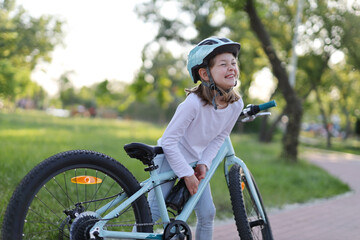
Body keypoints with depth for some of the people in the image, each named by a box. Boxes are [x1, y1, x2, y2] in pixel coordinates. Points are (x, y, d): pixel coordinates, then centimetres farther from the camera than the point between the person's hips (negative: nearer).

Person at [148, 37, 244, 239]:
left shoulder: (236, 104, -15)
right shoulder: (194, 103, -33)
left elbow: (220, 137, 1)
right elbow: (169, 141, -27)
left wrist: (204, 163, -10)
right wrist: (186, 174, -22)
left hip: (196, 161, 6)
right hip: (171, 157, -5)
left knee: (207, 213, 4)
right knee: (154, 212, -7)